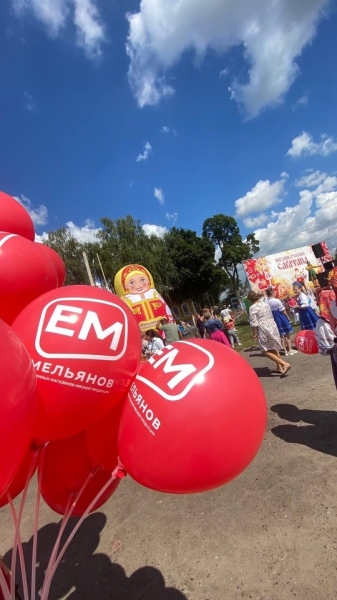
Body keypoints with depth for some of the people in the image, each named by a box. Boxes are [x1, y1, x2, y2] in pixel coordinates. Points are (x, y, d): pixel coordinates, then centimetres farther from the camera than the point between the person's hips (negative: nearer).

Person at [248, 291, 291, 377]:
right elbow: (271, 315, 17)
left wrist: (254, 333, -5)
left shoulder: (252, 308, -12)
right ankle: (279, 368, 29)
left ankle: (285, 364, -9)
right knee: (274, 348, 20)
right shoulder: (266, 302, 8)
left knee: (265, 351, 1)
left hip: (264, 330, -8)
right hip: (273, 326, 8)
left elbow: (253, 323, -14)